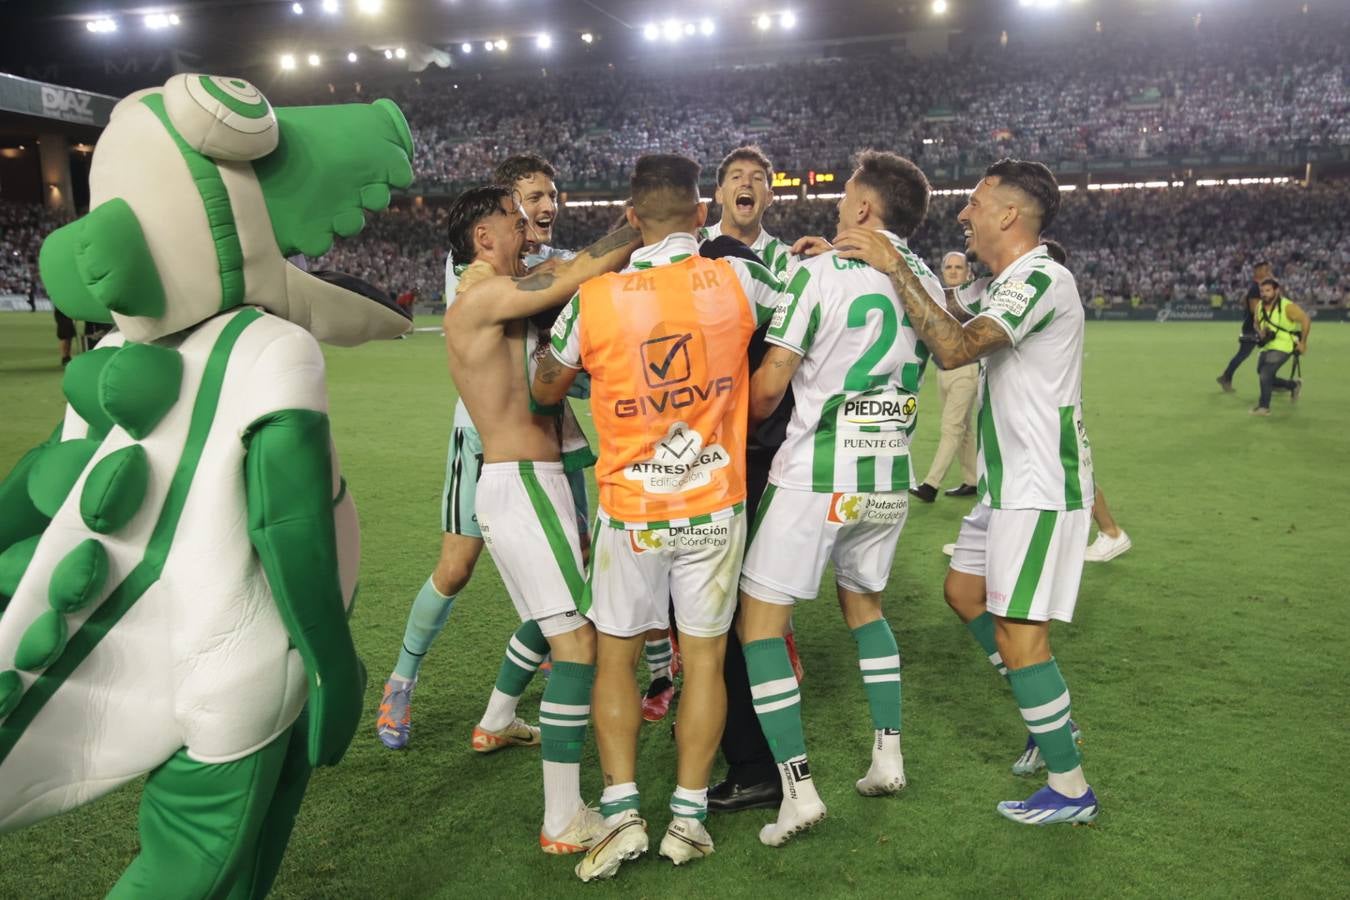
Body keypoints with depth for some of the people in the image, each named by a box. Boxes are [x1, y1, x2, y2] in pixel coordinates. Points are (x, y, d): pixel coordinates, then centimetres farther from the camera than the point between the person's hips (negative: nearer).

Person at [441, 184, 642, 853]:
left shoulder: (502, 303, 18)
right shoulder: (482, 298, -12)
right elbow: (585, 270, -18)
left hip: (523, 483, 10)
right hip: (521, 486, -10)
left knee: (554, 616, 24)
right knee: (578, 642, -10)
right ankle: (564, 823, -4)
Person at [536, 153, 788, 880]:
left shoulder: (593, 299, -8)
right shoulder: (735, 280, -7)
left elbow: (546, 391, 7)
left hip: (631, 510, -1)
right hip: (715, 505, 1)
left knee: (614, 656, 14)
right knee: (705, 656, 11)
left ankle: (622, 812, 9)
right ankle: (689, 815, 16)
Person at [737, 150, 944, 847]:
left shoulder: (822, 273, -11)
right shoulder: (929, 283, 6)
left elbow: (769, 384, -12)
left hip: (817, 476, -7)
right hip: (890, 480, 7)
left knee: (760, 622, 2)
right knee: (864, 604, 27)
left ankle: (797, 789, -1)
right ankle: (888, 755, 27)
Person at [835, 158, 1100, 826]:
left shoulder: (1041, 280, -19)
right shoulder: (1010, 285, 14)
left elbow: (954, 348, -33)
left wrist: (894, 268, -26)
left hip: (1040, 487, -10)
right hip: (1010, 483, 10)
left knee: (1018, 632, -6)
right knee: (965, 591, 18)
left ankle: (1070, 789, 10)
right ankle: (1051, 722, 31)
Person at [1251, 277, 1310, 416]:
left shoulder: (1287, 306, -18)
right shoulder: (1259, 307, 0)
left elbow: (1306, 320, -13)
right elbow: (1257, 323, 18)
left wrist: (1303, 342, -11)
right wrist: (1260, 332, -5)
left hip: (1283, 346, -7)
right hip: (1267, 346, 7)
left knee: (1265, 374, -18)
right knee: (1264, 375, 11)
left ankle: (1264, 406, -4)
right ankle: (1294, 385, 36)